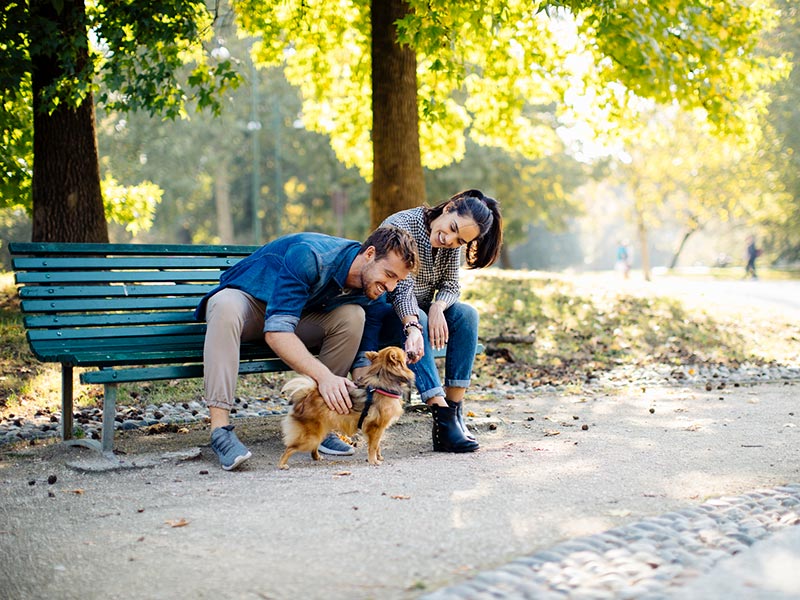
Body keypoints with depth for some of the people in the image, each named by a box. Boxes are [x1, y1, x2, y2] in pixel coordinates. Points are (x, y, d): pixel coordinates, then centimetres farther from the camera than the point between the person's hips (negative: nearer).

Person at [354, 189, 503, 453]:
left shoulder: (452, 246, -3)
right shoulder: (402, 226, -24)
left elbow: (451, 287, -3)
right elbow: (401, 287, -34)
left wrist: (437, 307, -27)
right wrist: (413, 328, -49)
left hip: (418, 312, 6)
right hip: (377, 313, -6)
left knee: (466, 314, -21)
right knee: (418, 318, -36)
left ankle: (454, 409, -25)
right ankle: (441, 415, -42)